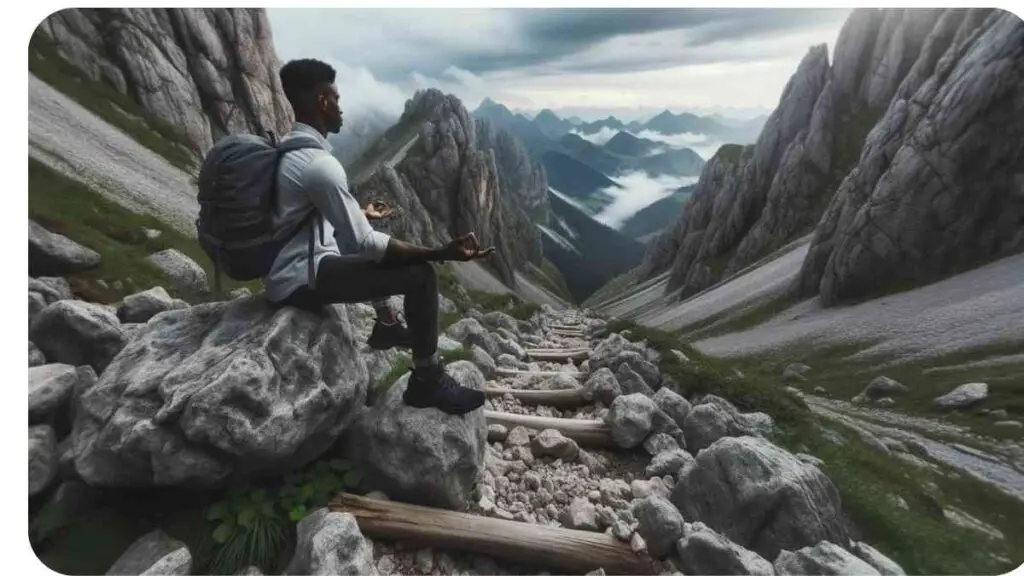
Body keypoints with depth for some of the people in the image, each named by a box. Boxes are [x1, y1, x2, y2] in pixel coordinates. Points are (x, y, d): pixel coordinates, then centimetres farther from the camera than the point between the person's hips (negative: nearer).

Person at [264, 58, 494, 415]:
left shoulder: (289, 148, 9)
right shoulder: (319, 162, -23)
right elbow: (363, 243, -26)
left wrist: (363, 214, 35)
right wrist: (441, 253, -27)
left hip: (287, 267, 11)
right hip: (300, 280, -10)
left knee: (383, 248, 26)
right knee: (420, 275, -18)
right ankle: (427, 381, -4)